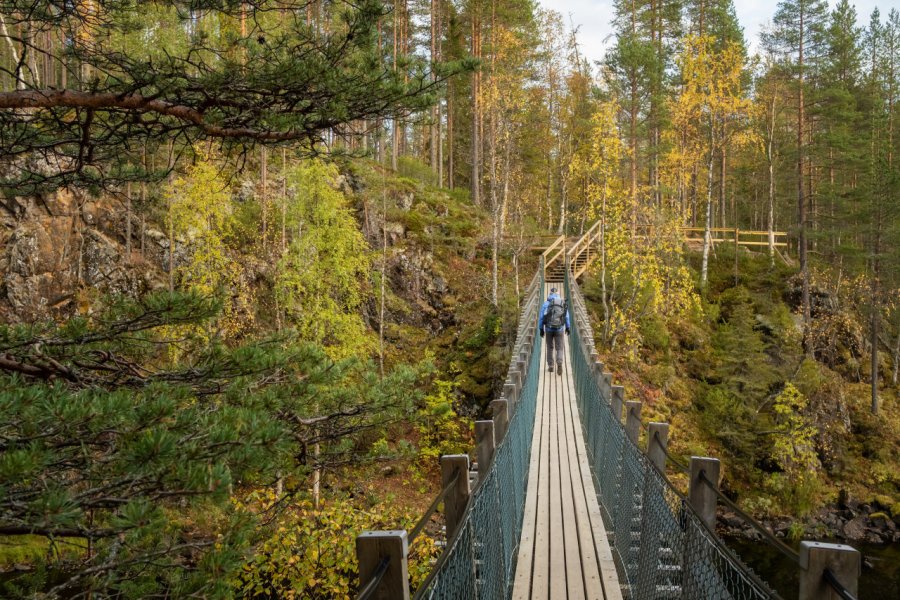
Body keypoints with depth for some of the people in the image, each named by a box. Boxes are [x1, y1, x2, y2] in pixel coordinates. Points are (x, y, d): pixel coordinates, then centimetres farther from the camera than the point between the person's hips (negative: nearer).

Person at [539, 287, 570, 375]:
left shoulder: (546, 304, -3)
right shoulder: (563, 304, 2)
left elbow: (541, 317, -2)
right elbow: (567, 317, 11)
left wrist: (541, 329, 7)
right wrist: (567, 327, 25)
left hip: (549, 329, 0)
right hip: (559, 329, 0)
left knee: (550, 347, 19)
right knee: (559, 349, 5)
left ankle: (550, 366, 22)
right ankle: (559, 363, -21)